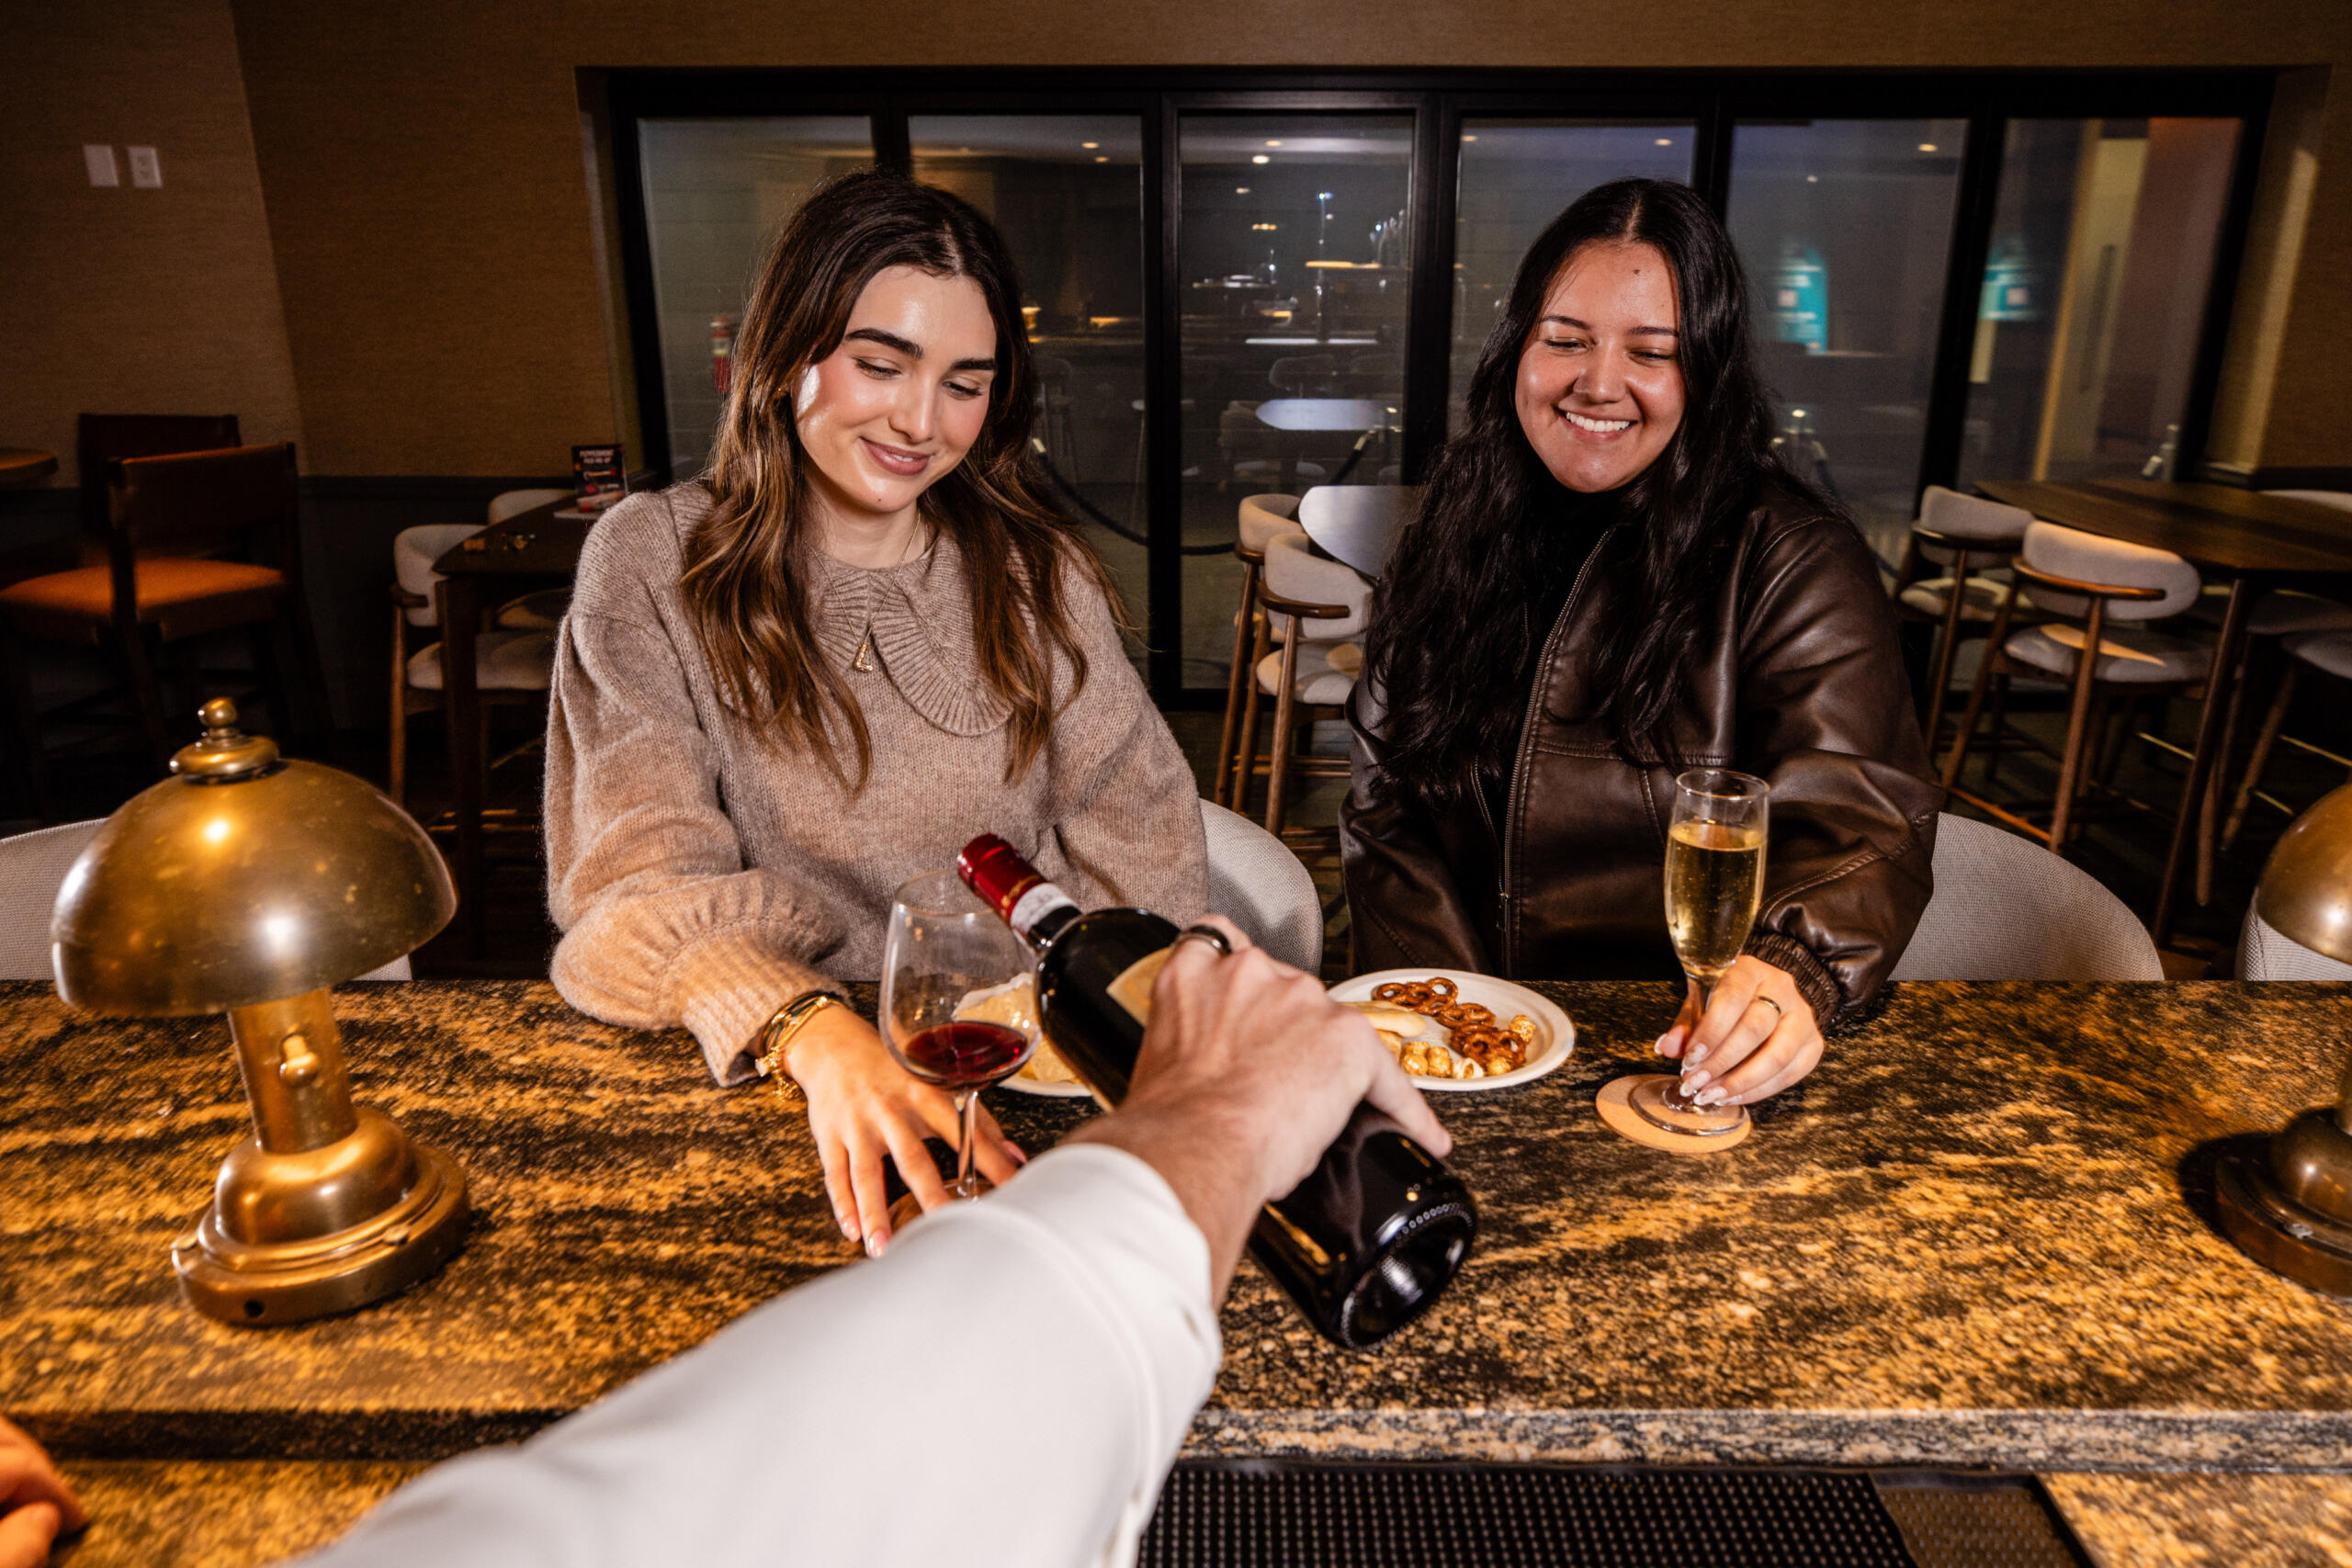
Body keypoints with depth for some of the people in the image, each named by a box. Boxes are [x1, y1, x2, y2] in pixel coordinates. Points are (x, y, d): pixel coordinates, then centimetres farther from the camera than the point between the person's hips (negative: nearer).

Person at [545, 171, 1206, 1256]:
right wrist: (815, 1034, -32)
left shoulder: (1033, 571, 6)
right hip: (751, 1073, -4)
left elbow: (1144, 848, 2)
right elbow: (641, 881, -13)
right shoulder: (652, 564, -3)